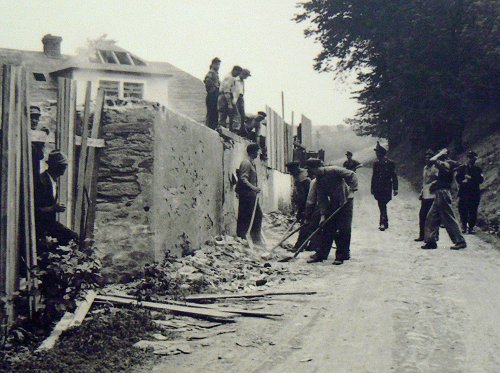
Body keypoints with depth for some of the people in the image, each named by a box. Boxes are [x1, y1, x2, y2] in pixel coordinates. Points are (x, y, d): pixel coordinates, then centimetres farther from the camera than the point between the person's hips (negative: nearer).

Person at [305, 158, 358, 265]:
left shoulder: (333, 170, -17)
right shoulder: (318, 182, 2)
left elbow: (352, 175, -18)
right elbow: (322, 199, 1)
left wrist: (352, 189, -26)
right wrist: (323, 215, -7)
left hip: (345, 201, -6)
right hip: (333, 203, 6)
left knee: (343, 229, -5)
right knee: (327, 228, 5)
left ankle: (342, 255, 4)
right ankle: (321, 254, 11)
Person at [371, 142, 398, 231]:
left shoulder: (390, 163, -4)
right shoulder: (376, 163, 9)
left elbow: (394, 177, -3)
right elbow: (374, 177, 15)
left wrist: (395, 189, -5)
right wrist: (373, 188, 14)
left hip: (386, 189, -4)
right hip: (378, 189, 4)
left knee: (382, 205, -12)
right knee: (382, 206, 8)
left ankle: (383, 223, -12)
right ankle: (384, 223, 18)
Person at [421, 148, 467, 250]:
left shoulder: (445, 165, -13)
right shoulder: (446, 165, 15)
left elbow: (432, 160, -23)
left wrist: (441, 153, -11)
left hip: (443, 194, -10)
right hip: (439, 195, 10)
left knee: (449, 219, -6)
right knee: (431, 218, 9)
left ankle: (460, 241, -1)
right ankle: (431, 241, 11)